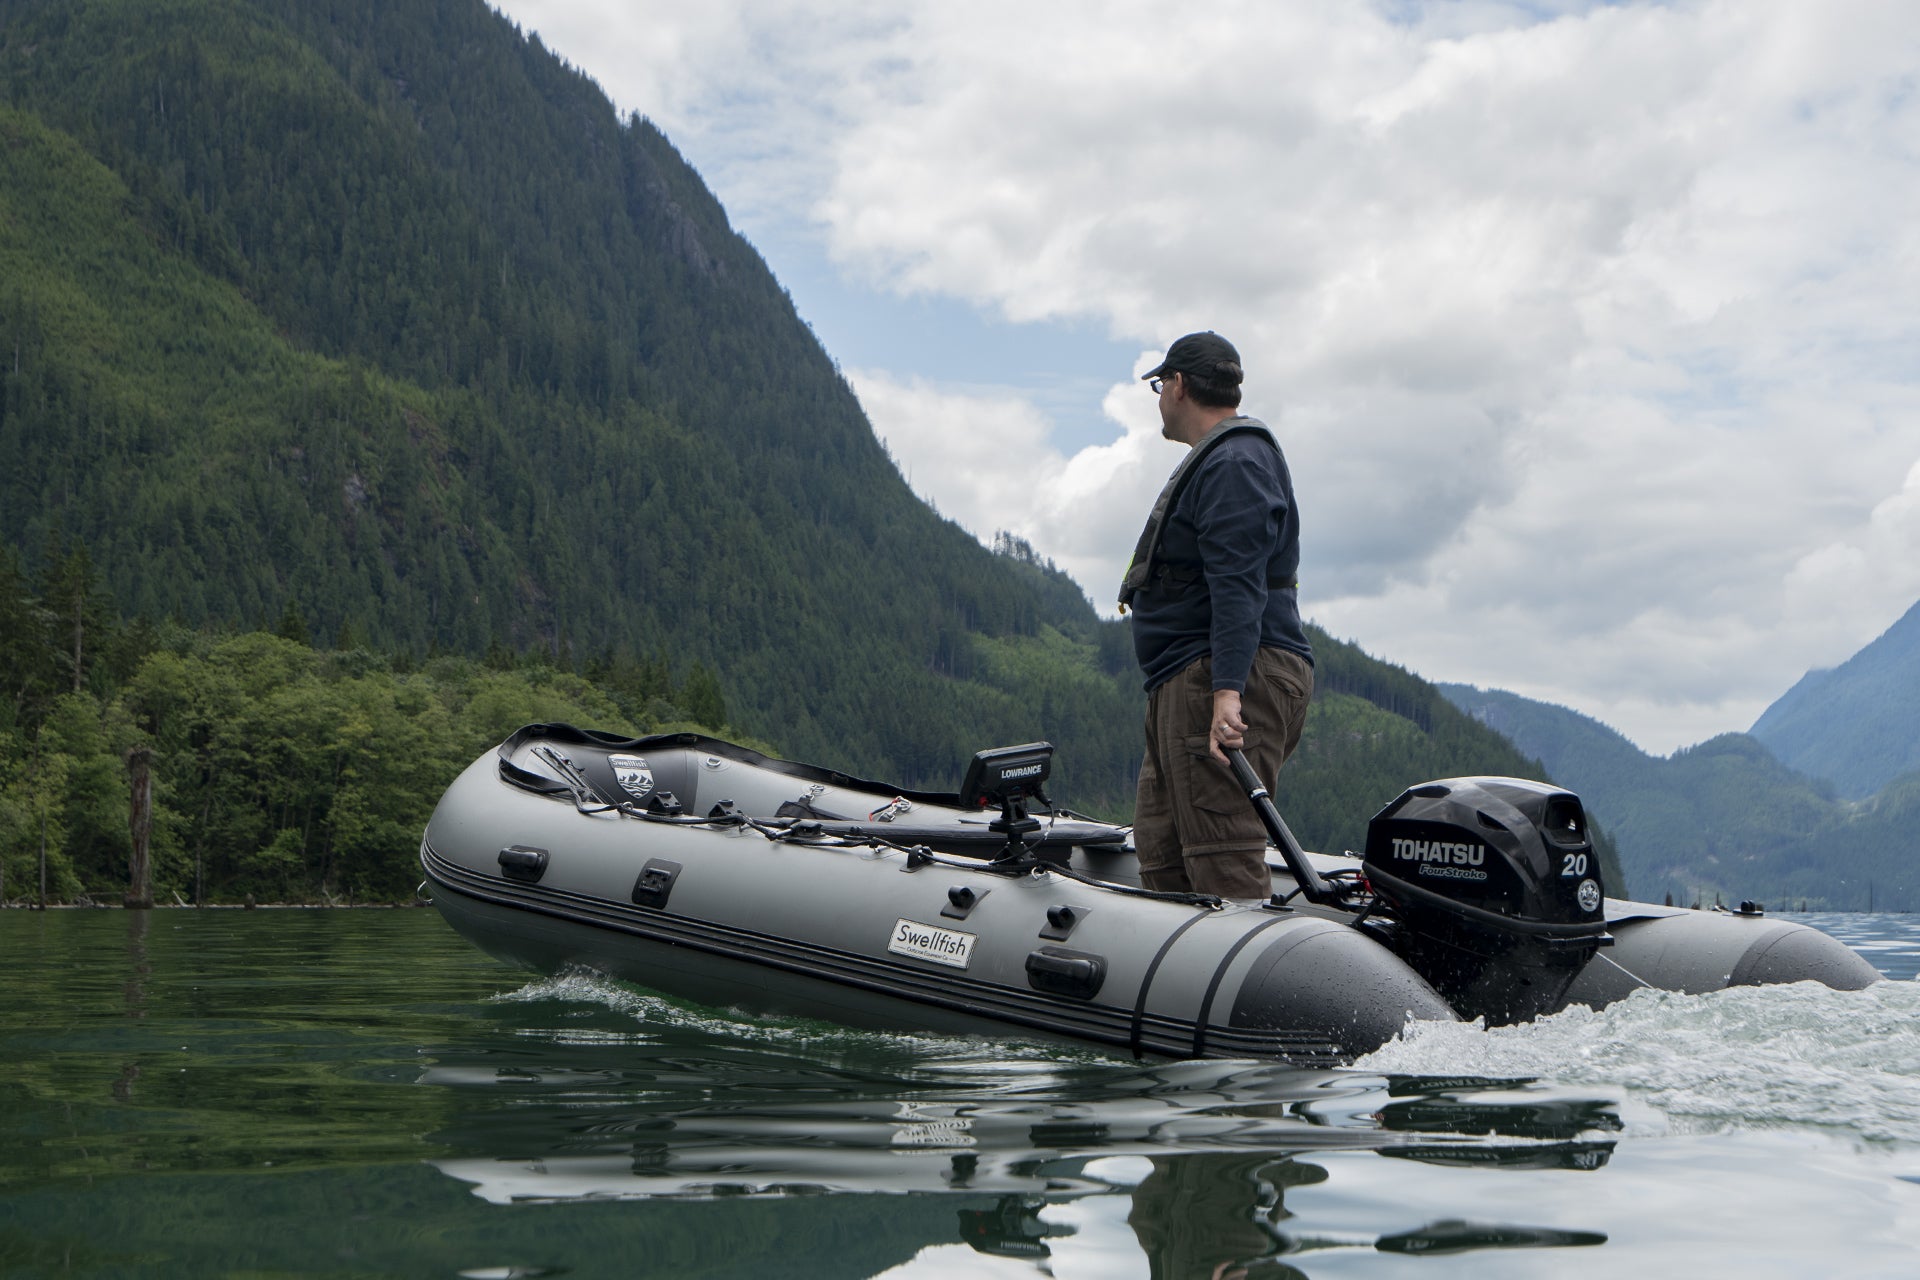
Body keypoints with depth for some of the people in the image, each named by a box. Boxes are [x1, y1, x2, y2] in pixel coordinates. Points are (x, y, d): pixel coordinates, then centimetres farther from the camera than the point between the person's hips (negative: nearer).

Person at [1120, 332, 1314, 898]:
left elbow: (1239, 585, -22)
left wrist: (1227, 691, -29)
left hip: (1218, 678, -11)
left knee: (1223, 862, -16)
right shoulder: (1221, 458, 25)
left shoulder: (1232, 463, -11)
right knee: (1160, 855, 10)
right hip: (1192, 684, 11)